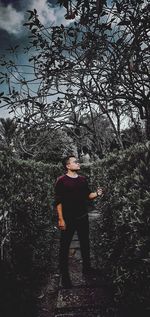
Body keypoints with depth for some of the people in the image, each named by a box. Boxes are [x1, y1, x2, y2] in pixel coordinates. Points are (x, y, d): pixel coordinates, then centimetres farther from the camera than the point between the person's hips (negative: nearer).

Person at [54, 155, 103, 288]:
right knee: (65, 246, 4)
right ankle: (64, 275, 20)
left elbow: (88, 195, 12)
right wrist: (61, 219, -16)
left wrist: (97, 194, -9)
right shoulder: (61, 181, -11)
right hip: (68, 219, -5)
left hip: (83, 217, 6)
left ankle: (87, 267, 39)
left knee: (85, 243, 19)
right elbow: (58, 201, -12)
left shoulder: (83, 179, 5)